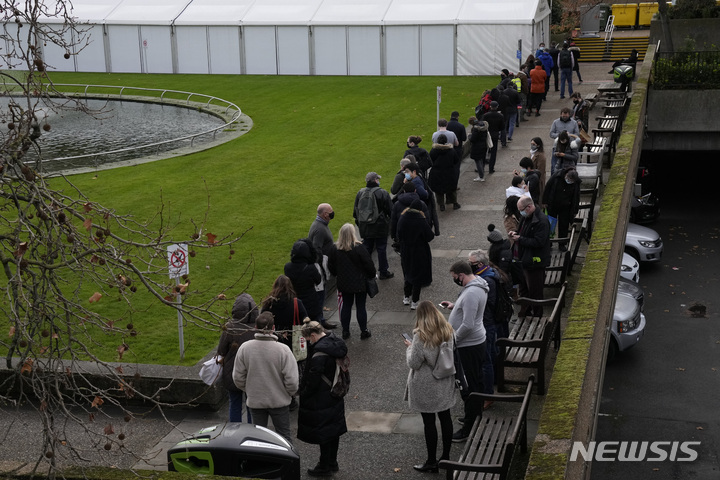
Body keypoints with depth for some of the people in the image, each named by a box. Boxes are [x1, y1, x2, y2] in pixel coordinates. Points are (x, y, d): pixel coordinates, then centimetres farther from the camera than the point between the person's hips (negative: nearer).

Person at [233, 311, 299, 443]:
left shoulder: (244, 348, -13)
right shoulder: (283, 350, -20)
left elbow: (238, 378, -4)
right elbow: (291, 380, -17)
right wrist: (291, 393, 5)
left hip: (255, 401, 2)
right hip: (279, 400, -2)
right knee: (284, 435, 14)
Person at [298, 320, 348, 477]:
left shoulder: (320, 353, -28)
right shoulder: (335, 343, 0)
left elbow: (313, 381, -23)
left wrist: (302, 393, -7)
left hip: (322, 401, -9)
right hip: (336, 398, 9)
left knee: (323, 434, 6)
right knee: (334, 431, 20)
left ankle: (325, 467, 19)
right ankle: (332, 463, 35)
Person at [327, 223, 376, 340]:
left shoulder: (334, 249, -7)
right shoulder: (359, 248, -20)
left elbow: (331, 267, 3)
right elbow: (369, 264, -13)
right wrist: (372, 275, 4)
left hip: (344, 283, 4)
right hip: (360, 283, -3)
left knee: (346, 306, 15)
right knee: (360, 307, 7)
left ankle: (345, 332, 20)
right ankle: (364, 332, 17)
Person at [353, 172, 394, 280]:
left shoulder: (360, 193, 2)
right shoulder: (383, 193, -14)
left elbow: (355, 212, 9)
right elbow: (390, 210, -11)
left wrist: (359, 223, 20)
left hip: (365, 229, 4)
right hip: (380, 228, -4)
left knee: (366, 249, 13)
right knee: (381, 248, 5)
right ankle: (383, 272, 13)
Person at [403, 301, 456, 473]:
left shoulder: (421, 336, -22)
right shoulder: (447, 331, -3)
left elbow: (413, 363, -19)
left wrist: (409, 347, -2)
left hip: (426, 387, -6)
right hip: (445, 383, 6)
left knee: (429, 422, 5)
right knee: (445, 417, 15)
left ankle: (431, 462, 15)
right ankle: (446, 456, 28)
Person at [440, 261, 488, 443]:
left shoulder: (471, 294, -28)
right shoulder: (478, 285, 5)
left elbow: (467, 325, -30)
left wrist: (453, 339, -18)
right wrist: (455, 306, 14)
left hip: (469, 345, -11)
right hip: (476, 341, 11)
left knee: (470, 386, -2)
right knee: (475, 382, 22)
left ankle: (469, 427, 5)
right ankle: (476, 415, 36)